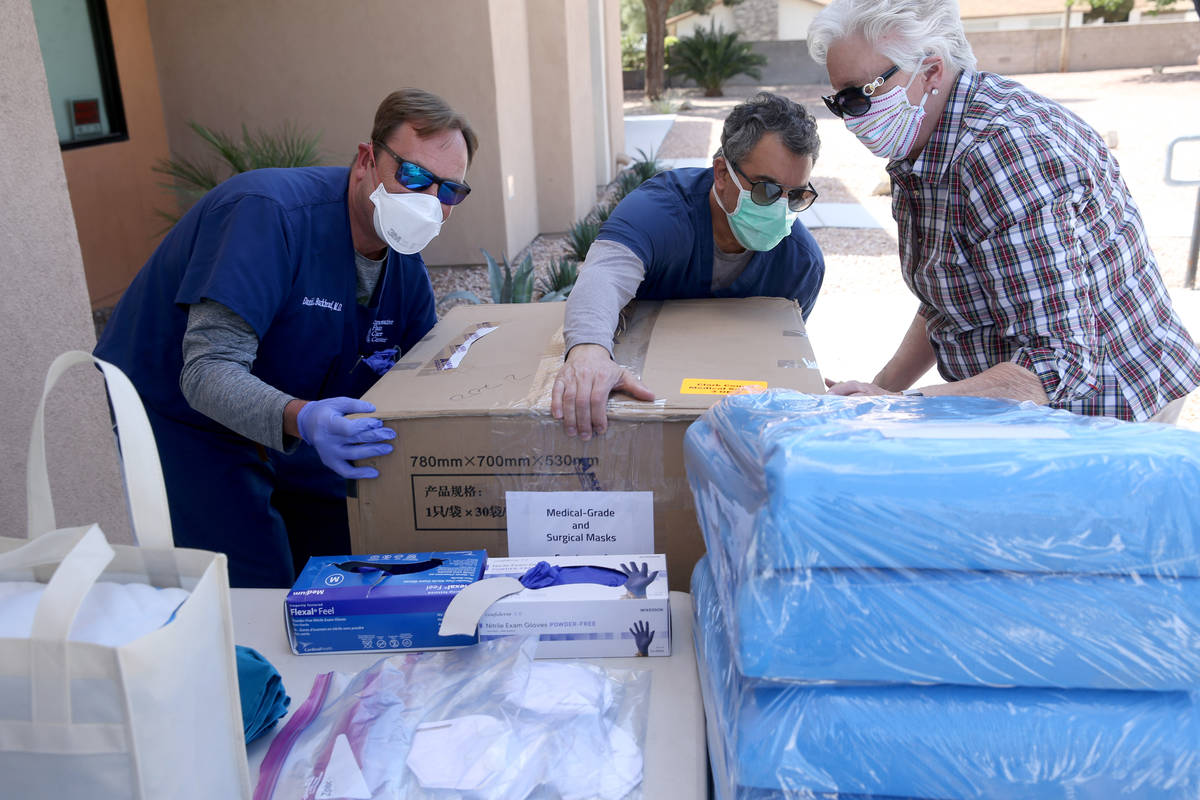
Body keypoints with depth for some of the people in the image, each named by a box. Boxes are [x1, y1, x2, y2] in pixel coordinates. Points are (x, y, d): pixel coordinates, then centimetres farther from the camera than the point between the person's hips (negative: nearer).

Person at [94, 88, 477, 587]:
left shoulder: (406, 267, -5)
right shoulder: (266, 213, -29)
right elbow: (208, 372, -36)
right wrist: (301, 421, -53)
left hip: (282, 435, 7)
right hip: (174, 419, -7)